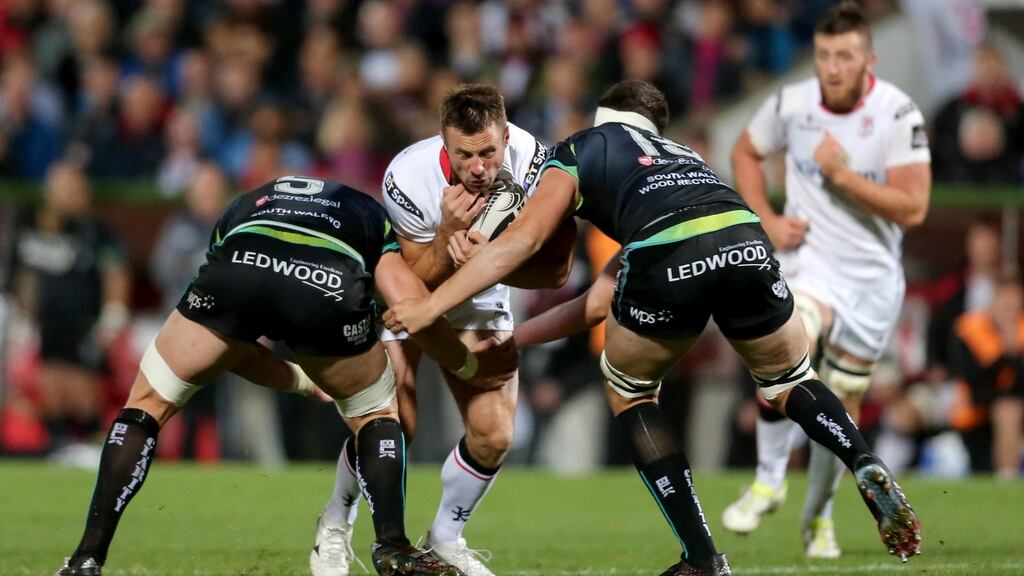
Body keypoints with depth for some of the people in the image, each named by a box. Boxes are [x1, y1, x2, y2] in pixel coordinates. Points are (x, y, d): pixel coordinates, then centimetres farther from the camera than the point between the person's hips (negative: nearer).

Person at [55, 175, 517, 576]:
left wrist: (305, 382, 54)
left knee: (148, 404, 22)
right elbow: (411, 304, 20)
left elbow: (229, 348, 40)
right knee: (375, 414, 29)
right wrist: (469, 367, 36)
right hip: (332, 287, -1)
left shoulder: (242, 210, 44)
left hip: (237, 268, 1)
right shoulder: (370, 215, 39)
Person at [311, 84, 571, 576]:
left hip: (481, 295, 3)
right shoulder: (408, 177, -34)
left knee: (493, 433, -10)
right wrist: (449, 232, -41)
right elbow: (417, 281, -22)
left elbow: (556, 270, -21)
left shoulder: (532, 165, -29)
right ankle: (336, 524, 15)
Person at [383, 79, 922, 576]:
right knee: (790, 382, 30)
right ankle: (868, 468, 1)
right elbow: (602, 301, 43)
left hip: (670, 262, -4)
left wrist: (431, 305, 18)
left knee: (628, 391, 24)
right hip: (747, 244, 4)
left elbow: (522, 239, 12)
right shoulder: (684, 155, 42)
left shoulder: (580, 148, 28)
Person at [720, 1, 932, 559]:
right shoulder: (791, 103, -6)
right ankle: (769, 480, -12)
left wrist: (843, 175, -24)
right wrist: (767, 220, 1)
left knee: (842, 403, 7)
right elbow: (745, 151, 14)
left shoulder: (898, 114, -13)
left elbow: (912, 208, -17)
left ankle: (819, 513, 29)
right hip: (811, 256, 0)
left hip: (873, 274, 0)